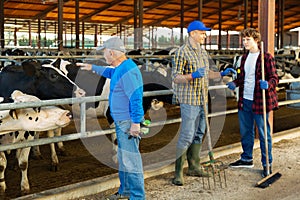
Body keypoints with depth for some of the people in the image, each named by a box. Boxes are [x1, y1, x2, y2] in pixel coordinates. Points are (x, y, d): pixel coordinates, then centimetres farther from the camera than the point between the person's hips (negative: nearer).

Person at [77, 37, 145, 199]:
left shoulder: (127, 71, -21)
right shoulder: (120, 68, 12)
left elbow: (136, 98, -25)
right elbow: (110, 73, 38)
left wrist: (136, 122, -26)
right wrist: (93, 68, 42)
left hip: (128, 122, -11)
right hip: (121, 121, 11)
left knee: (130, 158, -7)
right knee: (123, 157, 18)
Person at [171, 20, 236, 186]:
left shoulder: (203, 52, 13)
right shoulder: (182, 52, -11)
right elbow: (175, 77, -15)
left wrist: (222, 74, 12)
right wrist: (192, 75, -29)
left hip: (202, 99, 8)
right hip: (189, 100, -8)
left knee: (198, 134, 12)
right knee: (187, 136, -8)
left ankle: (194, 167, 23)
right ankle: (178, 172, -1)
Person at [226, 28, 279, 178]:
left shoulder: (266, 57, -10)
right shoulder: (245, 57, 13)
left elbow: (274, 78, -11)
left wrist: (267, 84, -32)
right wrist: (235, 83, 1)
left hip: (259, 101, -7)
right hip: (244, 100, 7)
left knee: (263, 133, 1)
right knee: (245, 131, 17)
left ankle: (267, 164, 13)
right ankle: (247, 159, 33)